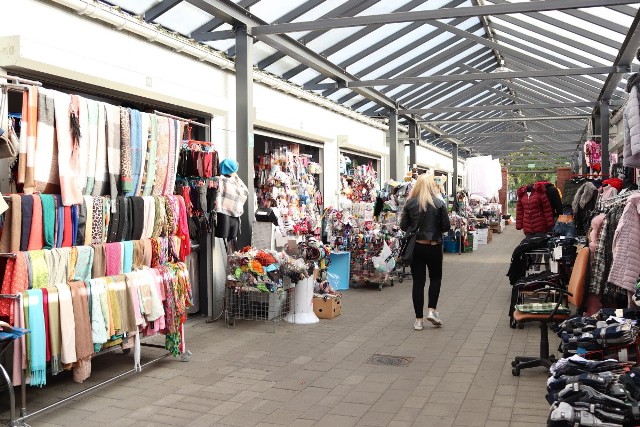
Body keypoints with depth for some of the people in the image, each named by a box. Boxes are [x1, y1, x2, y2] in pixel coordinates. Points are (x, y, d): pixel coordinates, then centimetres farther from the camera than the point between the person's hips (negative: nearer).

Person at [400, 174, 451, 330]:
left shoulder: (410, 203, -4)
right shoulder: (439, 203, -7)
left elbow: (403, 226, -1)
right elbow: (446, 226, -6)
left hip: (415, 246, 1)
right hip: (433, 247, -1)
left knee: (418, 282, 7)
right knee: (435, 277, 20)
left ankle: (419, 320, 10)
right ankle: (432, 310, 7)